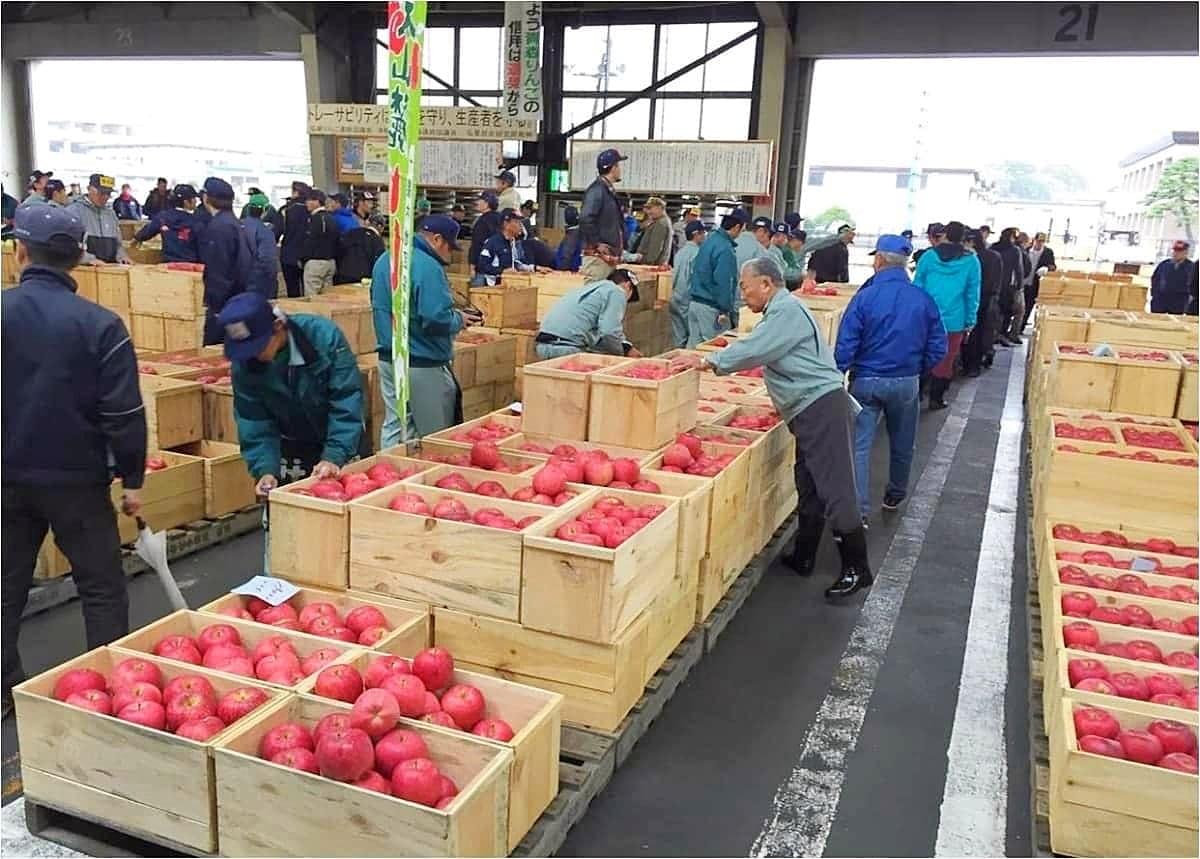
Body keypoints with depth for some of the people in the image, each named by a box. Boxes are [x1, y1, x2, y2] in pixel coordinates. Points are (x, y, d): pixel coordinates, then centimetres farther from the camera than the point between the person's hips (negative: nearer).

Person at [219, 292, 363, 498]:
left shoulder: (324, 336, -28)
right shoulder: (243, 364, -17)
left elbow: (347, 401, -27)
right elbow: (254, 424, -12)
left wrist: (334, 456, -34)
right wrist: (265, 470, -25)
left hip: (340, 442, -2)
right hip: (290, 447, 2)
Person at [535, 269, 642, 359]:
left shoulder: (590, 286, 26)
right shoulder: (617, 292, 0)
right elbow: (609, 333, -14)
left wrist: (626, 347, 16)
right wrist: (624, 352, 4)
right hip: (566, 347, -9)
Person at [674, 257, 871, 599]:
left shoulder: (787, 309, -13)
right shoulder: (782, 310, 20)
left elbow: (754, 350, -20)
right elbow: (762, 351, 25)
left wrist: (707, 362, -15)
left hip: (821, 407, -11)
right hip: (810, 409, 11)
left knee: (834, 490, -8)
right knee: (809, 489, 16)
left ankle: (857, 569, -1)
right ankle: (803, 558, 25)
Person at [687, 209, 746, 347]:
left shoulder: (710, 239, 10)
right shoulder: (726, 249, -18)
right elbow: (723, 283, -21)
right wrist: (725, 310, -16)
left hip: (694, 302, 9)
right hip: (711, 307, -9)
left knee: (694, 344, 14)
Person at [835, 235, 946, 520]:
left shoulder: (865, 297, -13)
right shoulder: (923, 300, -4)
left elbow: (846, 346, -14)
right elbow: (937, 348, 0)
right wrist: (917, 369, 15)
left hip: (866, 381, -3)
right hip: (907, 383, 3)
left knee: (859, 446, 0)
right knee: (902, 443, 21)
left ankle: (859, 511, -6)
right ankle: (895, 496, 41)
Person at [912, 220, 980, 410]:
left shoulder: (929, 256, 0)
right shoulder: (971, 261, -1)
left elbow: (916, 286, 6)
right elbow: (972, 294, 2)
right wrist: (969, 321, 9)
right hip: (953, 320, -1)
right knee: (945, 360, 9)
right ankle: (936, 399, 14)